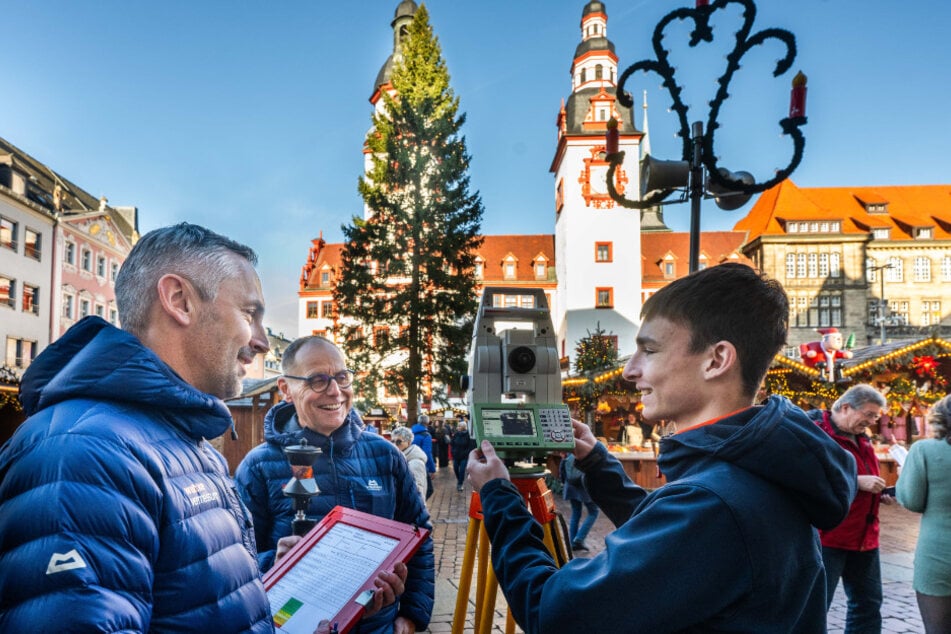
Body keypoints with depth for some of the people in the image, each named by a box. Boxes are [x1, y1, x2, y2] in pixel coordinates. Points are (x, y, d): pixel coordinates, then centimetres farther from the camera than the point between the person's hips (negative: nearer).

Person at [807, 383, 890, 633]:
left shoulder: (861, 439, 15)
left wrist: (880, 494, 9)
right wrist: (857, 481, -25)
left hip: (864, 537, 9)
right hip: (826, 537, -9)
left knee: (868, 603, 17)